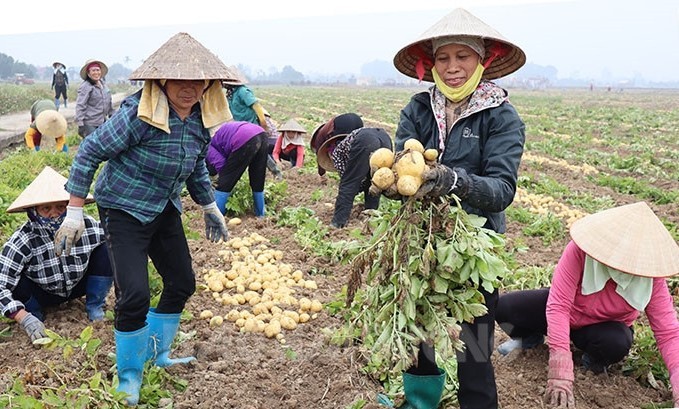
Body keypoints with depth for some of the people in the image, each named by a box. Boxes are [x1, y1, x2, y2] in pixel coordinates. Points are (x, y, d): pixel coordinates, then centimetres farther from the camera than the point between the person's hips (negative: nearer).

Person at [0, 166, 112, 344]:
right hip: (43, 294, -1)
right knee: (16, 282, -32)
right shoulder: (21, 241, -31)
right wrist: (24, 318, -43)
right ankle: (34, 312, 5)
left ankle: (95, 307, -1)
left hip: (79, 285, 1)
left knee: (106, 250, -23)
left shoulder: (88, 226, -27)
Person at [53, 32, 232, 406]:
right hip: (124, 211, -7)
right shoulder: (140, 114, -25)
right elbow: (90, 152, -18)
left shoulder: (201, 119, -4)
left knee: (182, 284, 13)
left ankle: (157, 353, 38)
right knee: (134, 295, -14)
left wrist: (210, 209, 21)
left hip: (164, 210, 7)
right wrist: (74, 212, -17)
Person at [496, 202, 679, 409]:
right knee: (504, 307, -24)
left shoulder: (650, 274, -25)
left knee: (617, 344, -35)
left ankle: (594, 358, 3)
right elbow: (557, 307, -35)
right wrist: (561, 372, -42)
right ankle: (530, 336, 12)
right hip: (564, 314, 0)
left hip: (604, 326, 1)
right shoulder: (580, 249, -33)